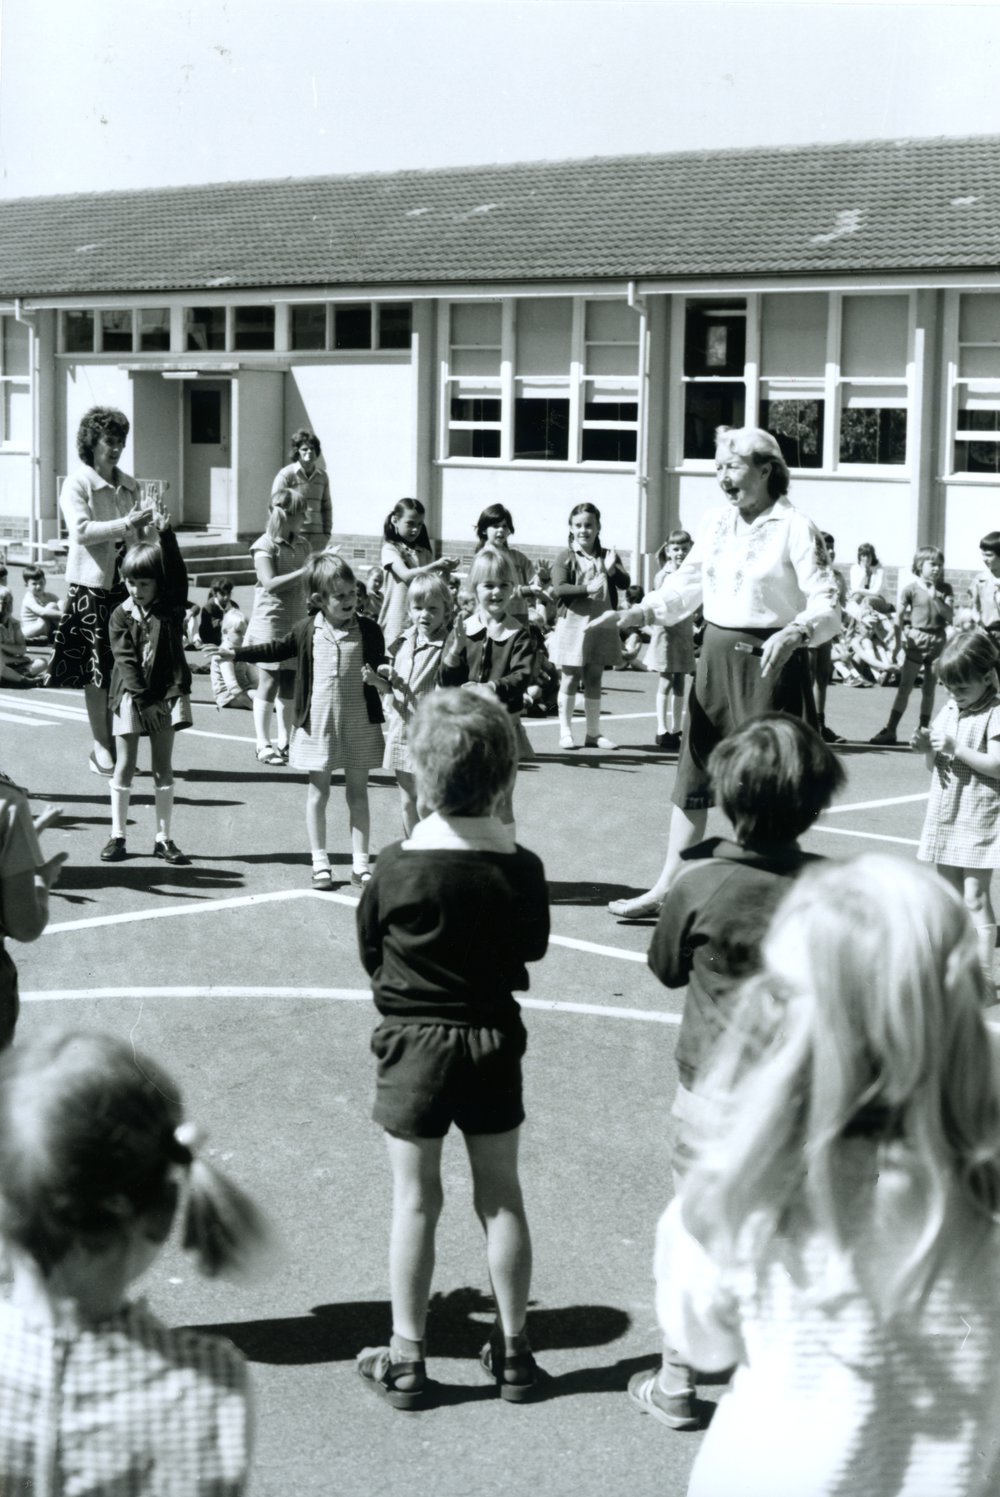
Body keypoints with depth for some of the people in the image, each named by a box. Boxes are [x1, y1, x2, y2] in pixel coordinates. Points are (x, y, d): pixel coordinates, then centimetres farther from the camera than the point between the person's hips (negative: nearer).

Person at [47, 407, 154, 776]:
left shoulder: (129, 486, 12)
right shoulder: (77, 484, -4)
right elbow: (81, 530, -17)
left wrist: (148, 525, -5)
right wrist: (126, 523, -22)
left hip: (125, 583, 5)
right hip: (91, 584, -5)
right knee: (97, 668, -3)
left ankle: (114, 742, 13)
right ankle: (101, 746, 5)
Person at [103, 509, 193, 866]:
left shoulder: (171, 607, -1)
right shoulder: (121, 616, -2)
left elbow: (178, 573, -18)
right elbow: (125, 660, -9)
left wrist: (166, 535, -30)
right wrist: (144, 700, -18)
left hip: (165, 694, 1)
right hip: (131, 697, -1)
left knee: (163, 767, 6)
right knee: (125, 766, 4)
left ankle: (163, 838, 11)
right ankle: (117, 835, 11)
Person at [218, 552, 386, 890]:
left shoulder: (369, 631, -5)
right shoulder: (307, 630, -1)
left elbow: (383, 673, -1)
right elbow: (277, 650, 14)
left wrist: (378, 679, -24)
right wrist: (235, 653, 12)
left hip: (359, 723, -1)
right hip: (318, 723, 1)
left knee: (357, 792, 7)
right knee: (318, 792, 8)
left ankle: (360, 864, 12)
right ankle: (320, 862, 17)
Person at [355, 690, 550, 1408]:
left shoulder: (397, 866, -15)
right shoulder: (521, 867, -9)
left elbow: (369, 951, -1)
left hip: (414, 1044, -2)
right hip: (493, 1041, 2)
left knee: (415, 1201, 7)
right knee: (502, 1196, 12)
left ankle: (406, 1357, 14)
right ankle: (514, 1350, 21)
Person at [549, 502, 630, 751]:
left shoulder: (608, 555, 8)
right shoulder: (565, 558, -3)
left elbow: (625, 582, -3)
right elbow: (558, 589, -15)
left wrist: (611, 569, -23)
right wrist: (587, 588, -28)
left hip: (601, 624, 3)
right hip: (573, 624, -3)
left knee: (594, 679, 10)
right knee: (570, 679, 2)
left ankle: (593, 733, 17)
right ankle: (565, 731, 10)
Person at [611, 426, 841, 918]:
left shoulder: (795, 528, -10)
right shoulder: (715, 523, 8)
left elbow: (828, 607, -14)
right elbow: (686, 583, 17)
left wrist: (794, 633, -33)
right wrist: (642, 612, 0)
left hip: (770, 661, -6)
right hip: (716, 655, 6)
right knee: (694, 773, 9)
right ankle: (667, 888, 16)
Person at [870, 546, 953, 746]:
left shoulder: (944, 589, 3)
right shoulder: (911, 589, -4)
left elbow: (950, 615, -7)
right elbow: (899, 615, 1)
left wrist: (935, 597, -16)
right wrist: (904, 632, -5)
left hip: (937, 641, 2)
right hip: (916, 641, -2)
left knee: (929, 688, 7)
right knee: (905, 686, -2)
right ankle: (890, 730, -1)